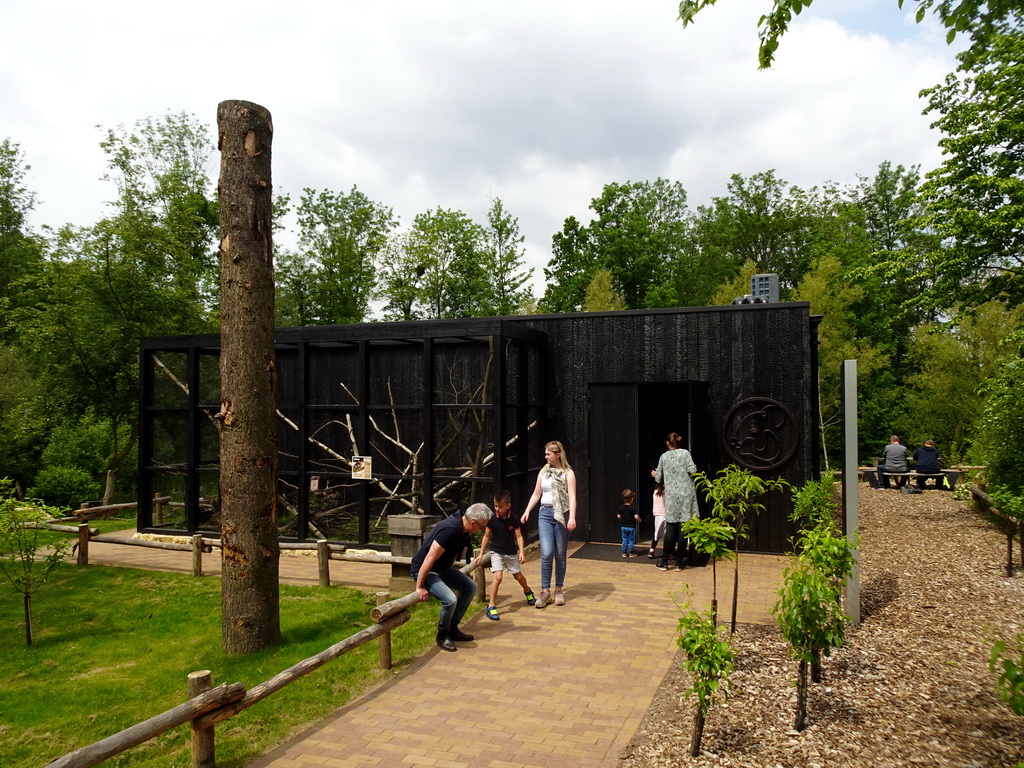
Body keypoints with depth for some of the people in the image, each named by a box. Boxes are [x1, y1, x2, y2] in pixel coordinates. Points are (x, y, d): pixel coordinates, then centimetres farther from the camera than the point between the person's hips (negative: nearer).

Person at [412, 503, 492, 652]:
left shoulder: (462, 529, -1)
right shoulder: (450, 530, -32)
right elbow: (429, 559, -29)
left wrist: (452, 573, 25)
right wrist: (419, 587, -23)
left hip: (442, 567, 10)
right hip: (423, 570, -10)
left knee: (470, 587, 6)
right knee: (450, 599, -25)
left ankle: (452, 628, 16)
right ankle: (443, 635, 2)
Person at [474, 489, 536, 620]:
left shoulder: (513, 519, -12)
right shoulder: (492, 519, -13)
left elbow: (519, 536, -10)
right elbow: (486, 536, -3)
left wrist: (522, 552, -22)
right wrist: (481, 554, -1)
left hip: (511, 552, 1)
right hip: (497, 552, -1)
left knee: (518, 576, 15)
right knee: (497, 576, -19)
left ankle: (528, 591, 48)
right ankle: (491, 607, -12)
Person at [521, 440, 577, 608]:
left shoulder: (568, 473, -2)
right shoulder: (543, 472, 11)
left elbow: (572, 497, -11)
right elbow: (536, 495, 17)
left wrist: (572, 518, -23)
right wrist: (526, 512, 6)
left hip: (561, 514, -2)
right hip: (545, 514, 3)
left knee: (560, 555, 6)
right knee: (547, 553, -8)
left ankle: (559, 590, 18)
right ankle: (545, 591, 0)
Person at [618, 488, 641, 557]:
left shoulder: (621, 508, -4)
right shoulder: (633, 508, -17)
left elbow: (618, 516, -2)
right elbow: (636, 517, -24)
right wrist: (639, 520, -4)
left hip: (624, 526, 4)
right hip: (632, 527, -4)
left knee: (624, 540, 12)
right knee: (632, 540, 7)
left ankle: (624, 552, 15)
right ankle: (631, 553, 12)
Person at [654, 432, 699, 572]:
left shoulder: (664, 456, 8)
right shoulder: (685, 453, 1)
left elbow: (659, 479, 14)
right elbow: (692, 470, -11)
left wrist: (656, 475, 36)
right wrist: (693, 467, 12)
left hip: (671, 495, 2)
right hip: (686, 493, -2)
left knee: (670, 528, 6)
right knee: (684, 528, 2)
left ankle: (664, 562, 8)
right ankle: (679, 562, 6)